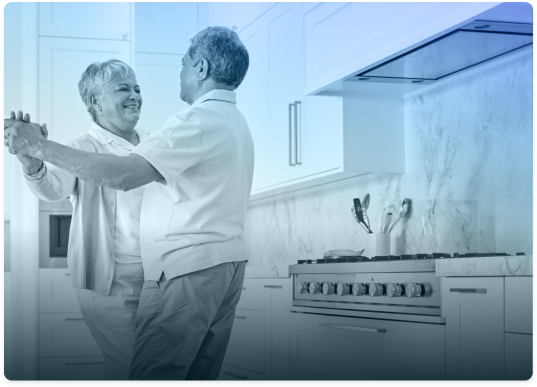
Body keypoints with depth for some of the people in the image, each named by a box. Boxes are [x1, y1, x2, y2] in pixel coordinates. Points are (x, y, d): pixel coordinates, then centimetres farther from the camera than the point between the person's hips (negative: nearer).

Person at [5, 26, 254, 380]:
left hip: (186, 268, -9)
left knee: (152, 375, -7)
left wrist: (40, 147, -16)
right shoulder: (238, 122, 19)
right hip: (229, 263, 9)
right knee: (201, 376, 10)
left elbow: (123, 175, -22)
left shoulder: (199, 119, -12)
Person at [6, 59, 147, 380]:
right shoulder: (85, 149, -9)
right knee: (126, 367, 1)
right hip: (112, 283, -5)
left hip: (156, 277, 5)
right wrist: (33, 164, -47)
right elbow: (54, 187, -27)